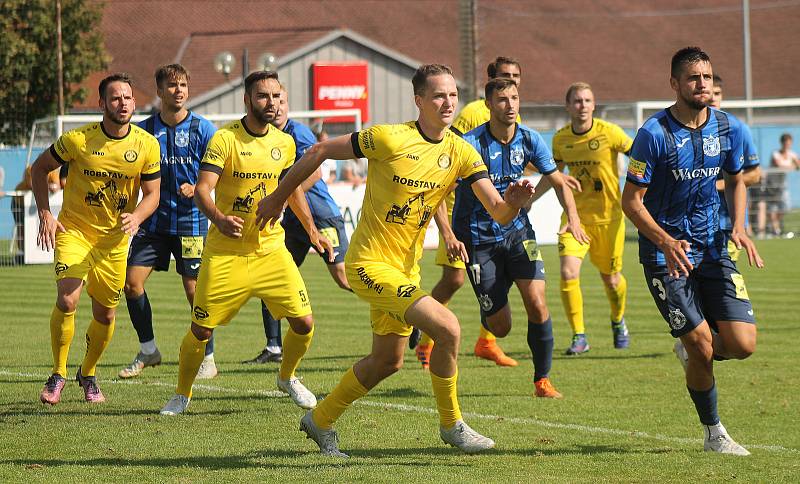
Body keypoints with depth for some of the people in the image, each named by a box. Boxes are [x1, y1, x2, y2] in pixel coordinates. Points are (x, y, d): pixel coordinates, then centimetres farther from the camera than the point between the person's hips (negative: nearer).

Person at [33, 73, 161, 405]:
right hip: (73, 230, -3)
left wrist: (136, 217, -21)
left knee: (105, 315, 10)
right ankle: (58, 374, -3)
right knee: (67, 300, -21)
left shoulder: (147, 145, -7)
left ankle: (88, 374, 35)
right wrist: (45, 214, -8)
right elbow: (39, 169, 1)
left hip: (115, 239, 3)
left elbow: (152, 194, 0)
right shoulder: (77, 140, -14)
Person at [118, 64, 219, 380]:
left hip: (191, 220, -3)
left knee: (194, 289, -4)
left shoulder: (202, 128, -4)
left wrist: (196, 189, -18)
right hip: (154, 220, 3)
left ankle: (208, 358, 10)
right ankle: (148, 351, 12)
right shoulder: (145, 130, 3)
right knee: (131, 280, -5)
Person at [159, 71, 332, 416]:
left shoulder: (285, 143, 4)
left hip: (270, 249, 4)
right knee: (201, 330, -3)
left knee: (303, 323, -4)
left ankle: (287, 379, 25)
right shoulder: (225, 139, -13)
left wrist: (311, 231, 27)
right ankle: (182, 395, 20)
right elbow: (202, 189, -23)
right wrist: (218, 218, -42)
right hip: (225, 253, -4)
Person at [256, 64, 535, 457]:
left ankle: (321, 421, 38)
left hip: (405, 268, 8)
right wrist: (277, 199, -1)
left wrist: (513, 202, -32)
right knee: (447, 328, -20)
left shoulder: (461, 153, -2)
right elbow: (319, 152, -8)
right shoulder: (390, 138, -18)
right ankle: (451, 426, -3)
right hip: (371, 262, -8)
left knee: (387, 361, 18)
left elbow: (498, 213, -8)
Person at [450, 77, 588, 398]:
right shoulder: (471, 143, -17)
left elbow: (558, 182, 9)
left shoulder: (530, 140, -3)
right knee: (500, 328, -2)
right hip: (479, 241, -3)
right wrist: (448, 234, -30)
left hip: (518, 232, 3)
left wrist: (573, 217, -9)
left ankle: (542, 380, -1)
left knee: (536, 302, -18)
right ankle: (487, 312, 38)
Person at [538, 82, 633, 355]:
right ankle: (579, 336, -4)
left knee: (611, 278, 8)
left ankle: (618, 322, 40)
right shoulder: (561, 139, 1)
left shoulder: (609, 132, -11)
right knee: (568, 273, -16)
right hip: (575, 216, 2)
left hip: (608, 217, -2)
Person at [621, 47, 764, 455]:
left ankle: (690, 350, 26)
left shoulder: (729, 129, 1)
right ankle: (713, 433, 11)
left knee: (743, 345, -8)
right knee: (703, 347, -10)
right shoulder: (654, 134, -14)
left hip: (712, 250, 5)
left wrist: (738, 228, 0)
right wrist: (666, 242, -25)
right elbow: (631, 200, -11)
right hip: (664, 253, -4)